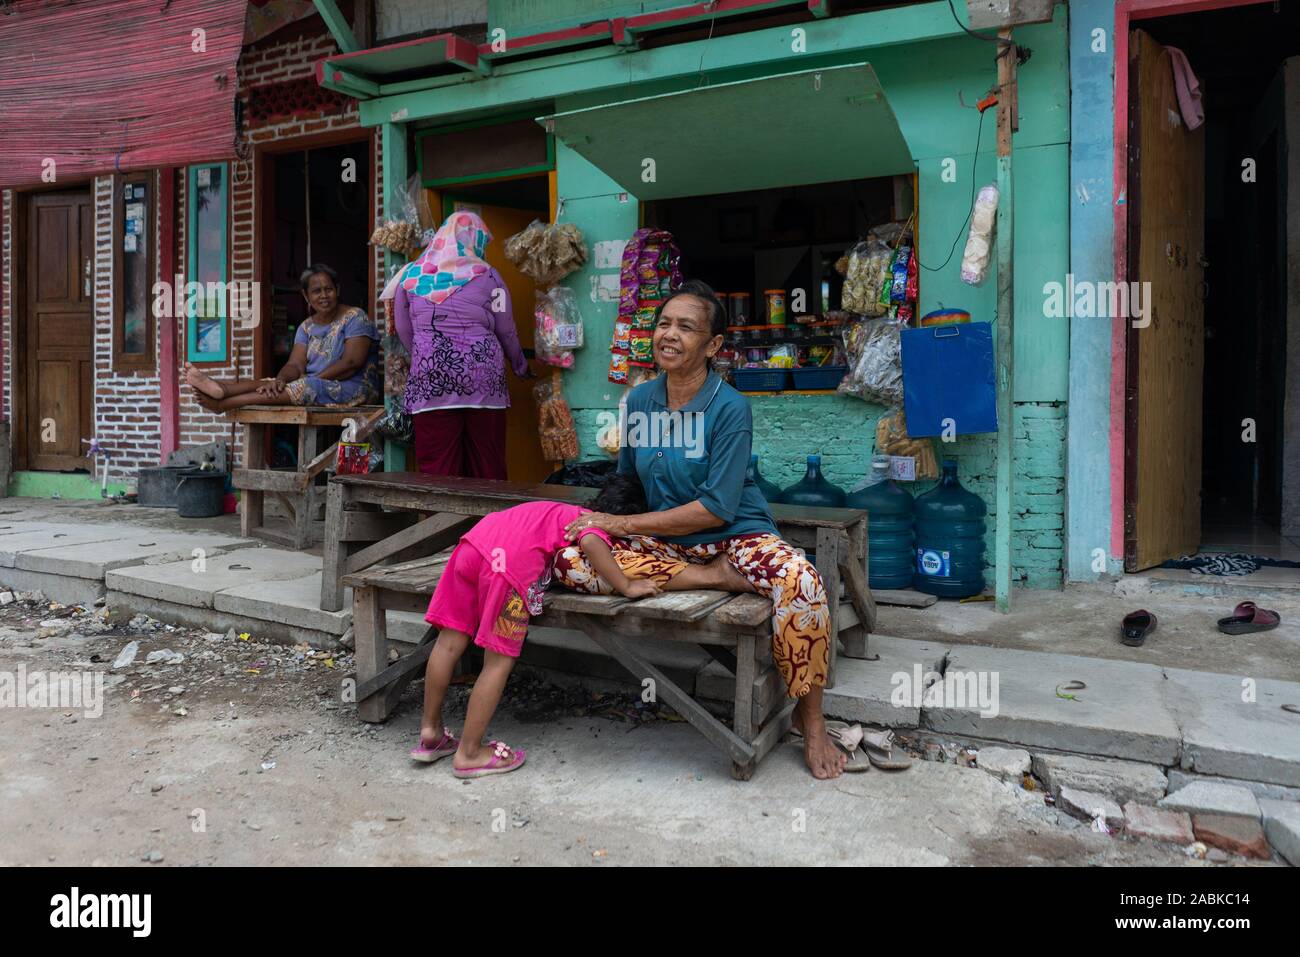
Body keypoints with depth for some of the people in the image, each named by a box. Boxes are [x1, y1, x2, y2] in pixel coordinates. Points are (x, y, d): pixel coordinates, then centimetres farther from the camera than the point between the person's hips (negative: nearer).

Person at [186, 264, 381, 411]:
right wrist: (281, 379, -23)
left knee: (304, 387, -29)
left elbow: (351, 362, -16)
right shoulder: (306, 327, 14)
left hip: (356, 389, -7)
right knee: (274, 385, -16)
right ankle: (221, 388, -40)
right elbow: (295, 365, 1)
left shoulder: (355, 317, -4)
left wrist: (312, 380, -19)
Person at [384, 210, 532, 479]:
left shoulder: (411, 275, 8)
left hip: (429, 380, 1)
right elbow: (506, 331, 8)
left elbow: (403, 330, 13)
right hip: (482, 376, -1)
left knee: (437, 466, 2)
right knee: (486, 462, 6)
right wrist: (521, 367, 23)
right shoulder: (487, 276, 3)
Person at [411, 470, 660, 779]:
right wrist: (626, 586, -6)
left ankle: (430, 732, 28)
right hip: (513, 560, -8)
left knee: (451, 641, 14)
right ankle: (470, 753, 10)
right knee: (500, 660, 3)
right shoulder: (596, 523, 11)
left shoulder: (566, 512, 35)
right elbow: (591, 543, -10)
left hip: (474, 539, 8)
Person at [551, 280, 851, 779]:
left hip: (734, 535, -4)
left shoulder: (730, 408, -14)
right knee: (568, 560, -21)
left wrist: (625, 525, -19)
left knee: (801, 581, -36)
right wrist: (603, 517, 4)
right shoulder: (639, 400, 3)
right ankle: (715, 579, -20)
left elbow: (717, 508, -20)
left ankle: (810, 719, -12)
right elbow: (627, 479, 20)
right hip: (665, 542, 5)